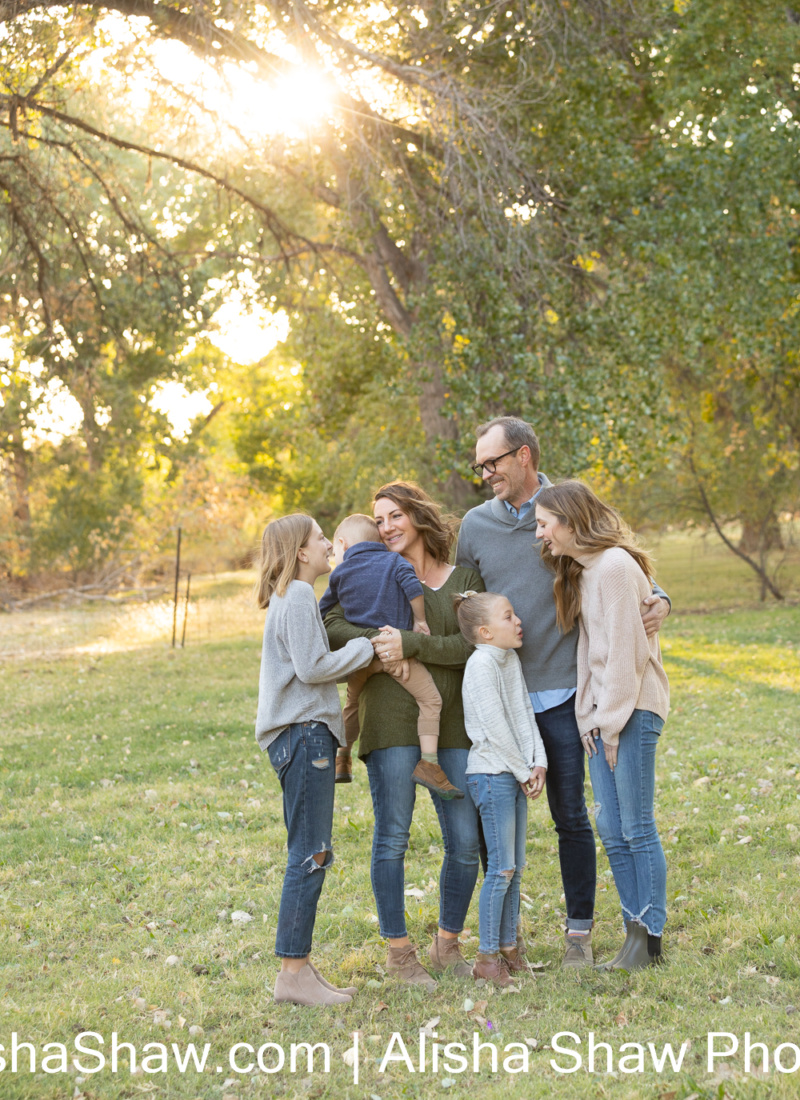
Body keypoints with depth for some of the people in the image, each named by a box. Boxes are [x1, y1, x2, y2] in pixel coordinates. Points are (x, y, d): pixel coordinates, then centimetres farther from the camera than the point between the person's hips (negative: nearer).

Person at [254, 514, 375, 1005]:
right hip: (303, 731, -11)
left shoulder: (298, 597, 21)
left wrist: (361, 656, 9)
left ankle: (300, 966, 14)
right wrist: (367, 646, -8)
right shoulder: (298, 597, -10)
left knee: (311, 855, 11)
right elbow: (312, 668, -17)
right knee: (310, 856, -10)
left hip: (307, 732, 11)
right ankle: (293, 974, -8)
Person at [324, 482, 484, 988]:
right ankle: (399, 951, 10)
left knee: (466, 842, 2)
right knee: (392, 838, -2)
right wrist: (378, 644, -18)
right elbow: (330, 626, -3)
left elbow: (470, 646, -5)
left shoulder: (466, 579, 9)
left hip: (452, 724, 2)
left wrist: (411, 644, -15)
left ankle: (448, 944, 21)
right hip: (393, 720, -2)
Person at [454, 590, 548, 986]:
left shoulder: (512, 660, 11)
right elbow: (494, 726, -17)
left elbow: (525, 715, 12)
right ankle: (487, 956, 0)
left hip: (517, 774, 8)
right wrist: (523, 772, -11)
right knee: (501, 868, -7)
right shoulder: (481, 663, -15)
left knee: (515, 868, 11)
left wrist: (538, 762, 0)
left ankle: (509, 948, 20)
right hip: (491, 774, -8)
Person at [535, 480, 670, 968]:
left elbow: (625, 652, -16)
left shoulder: (615, 566, -14)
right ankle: (635, 929, 14)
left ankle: (651, 938, 4)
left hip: (634, 709, -9)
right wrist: (590, 720, 8)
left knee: (638, 829, -3)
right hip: (603, 715, 9)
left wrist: (613, 723, -13)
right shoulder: (581, 572, 15)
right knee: (611, 831, 7)